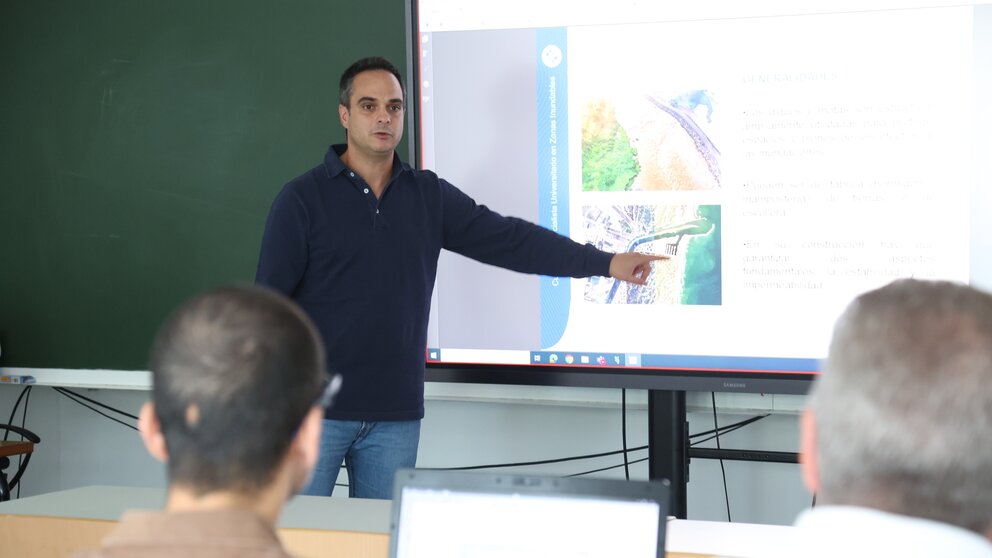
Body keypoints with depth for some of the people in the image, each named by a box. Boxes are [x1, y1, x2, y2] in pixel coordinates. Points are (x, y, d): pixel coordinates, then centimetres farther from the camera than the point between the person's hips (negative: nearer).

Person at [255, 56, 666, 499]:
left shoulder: (430, 197, 8)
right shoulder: (302, 200, -3)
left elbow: (507, 239, 4)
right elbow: (268, 300, -5)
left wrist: (605, 262, -4)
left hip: (396, 414, 4)